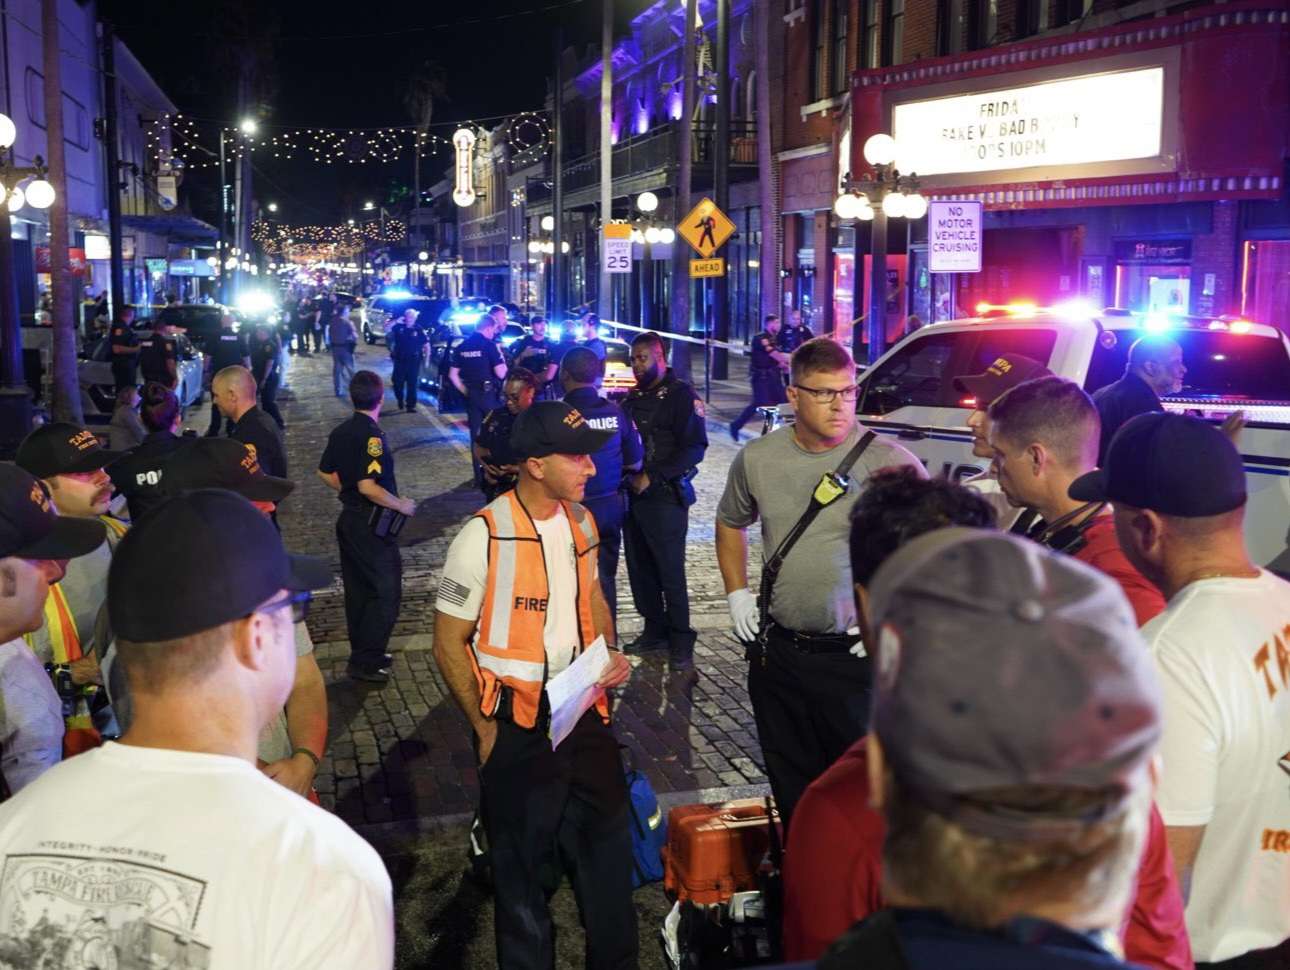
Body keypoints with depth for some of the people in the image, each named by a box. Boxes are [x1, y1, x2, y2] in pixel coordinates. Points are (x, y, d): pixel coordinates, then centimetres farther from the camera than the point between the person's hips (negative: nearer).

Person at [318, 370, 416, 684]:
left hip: (349, 518, 9)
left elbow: (326, 472, 16)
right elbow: (368, 486, -28)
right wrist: (402, 505, -16)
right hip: (370, 524, -9)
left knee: (358, 589, 16)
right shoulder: (372, 436, -21)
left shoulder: (341, 432, 5)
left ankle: (364, 653, 27)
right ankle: (364, 661, 0)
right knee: (387, 590, -1)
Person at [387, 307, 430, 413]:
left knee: (412, 384, 0)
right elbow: (386, 330, -1)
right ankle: (400, 399, 31)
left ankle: (411, 405, 5)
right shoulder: (399, 327, 1)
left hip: (413, 361, -2)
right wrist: (396, 322, -11)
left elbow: (426, 345, 0)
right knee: (398, 382, 6)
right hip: (399, 360, 2)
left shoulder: (419, 330, -4)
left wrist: (426, 359, -4)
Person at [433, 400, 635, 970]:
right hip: (518, 728, -6)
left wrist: (610, 655, 3)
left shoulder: (581, 522, 1)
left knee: (607, 846, 17)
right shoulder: (484, 537, -18)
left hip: (585, 714, 6)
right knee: (523, 865, 11)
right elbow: (449, 646, -11)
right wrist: (484, 729, -11)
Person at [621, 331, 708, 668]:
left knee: (670, 572, -4)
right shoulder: (634, 397, 15)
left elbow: (695, 448, -14)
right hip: (633, 494, 7)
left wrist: (652, 477, -17)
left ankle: (681, 641, 6)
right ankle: (655, 630, 23)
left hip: (665, 496, -7)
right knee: (640, 568, 10)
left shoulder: (681, 395, -7)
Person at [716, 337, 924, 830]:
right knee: (789, 782, 18)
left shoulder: (889, 462, -12)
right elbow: (730, 523, 20)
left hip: (856, 655, -4)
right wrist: (737, 592, 9)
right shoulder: (757, 459, 1)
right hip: (777, 651, 4)